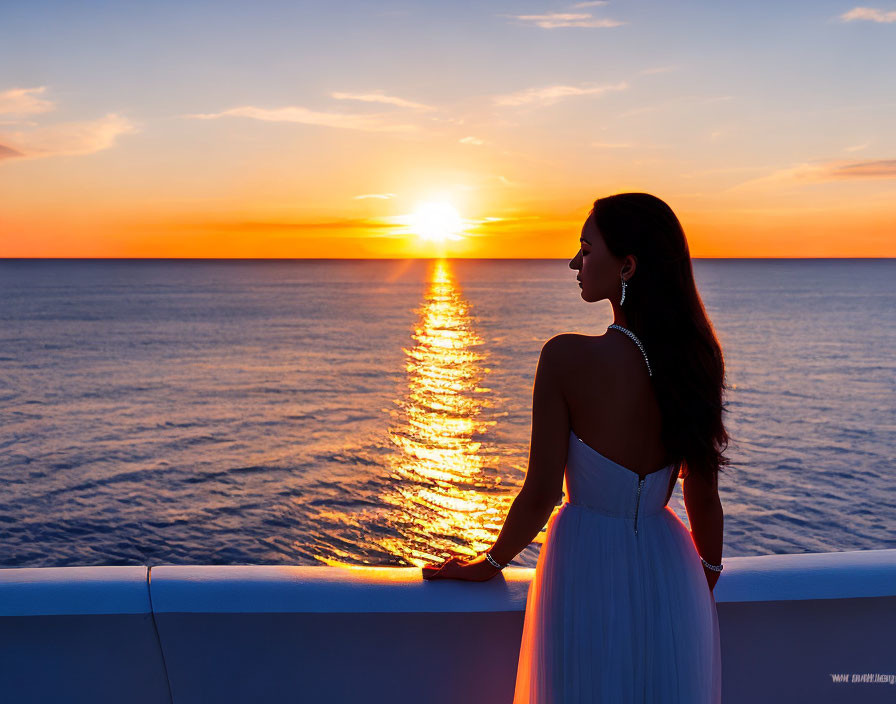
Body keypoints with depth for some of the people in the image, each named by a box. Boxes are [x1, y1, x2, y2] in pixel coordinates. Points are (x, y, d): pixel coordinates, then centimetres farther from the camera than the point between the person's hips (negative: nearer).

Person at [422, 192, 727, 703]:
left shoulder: (567, 358, -20)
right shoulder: (694, 360, -7)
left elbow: (541, 495, -14)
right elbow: (704, 499, 1)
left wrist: (490, 563, 5)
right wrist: (709, 575, 20)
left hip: (590, 572, -4)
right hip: (669, 571, 4)